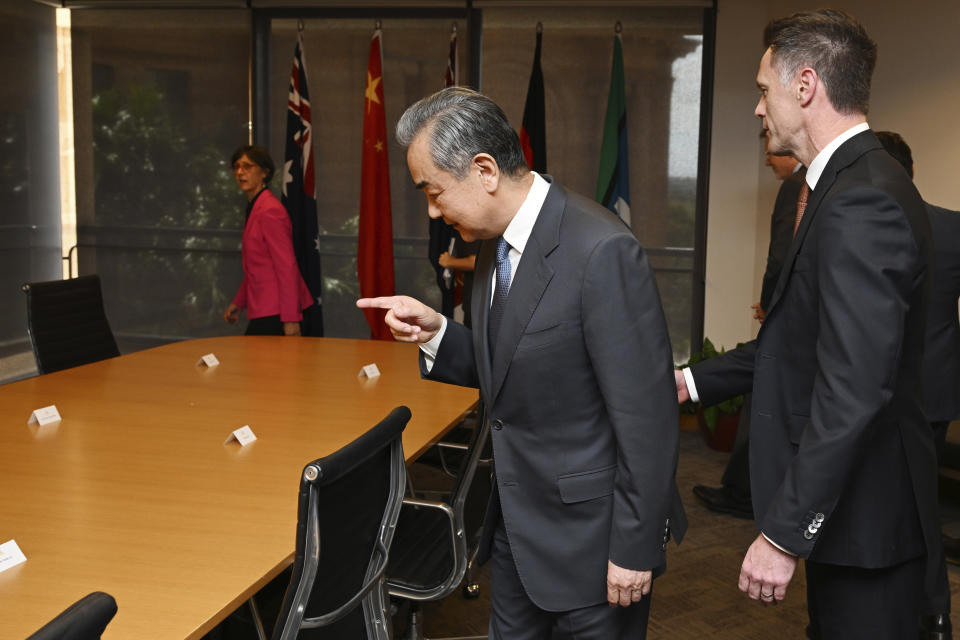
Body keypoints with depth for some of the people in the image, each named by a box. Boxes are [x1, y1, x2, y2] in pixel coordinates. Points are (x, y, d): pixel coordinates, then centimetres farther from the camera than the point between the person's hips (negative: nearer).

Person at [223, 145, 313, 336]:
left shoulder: (269, 210, -15)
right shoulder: (254, 208, 15)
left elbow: (287, 266, -19)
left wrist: (290, 319, -22)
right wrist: (238, 302, 25)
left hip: (275, 314, -9)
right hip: (264, 310, 9)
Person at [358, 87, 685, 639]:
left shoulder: (602, 252, -24)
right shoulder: (496, 245, 3)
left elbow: (647, 417, -22)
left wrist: (634, 549, -17)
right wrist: (436, 333, -4)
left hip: (589, 530, -8)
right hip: (518, 521, 8)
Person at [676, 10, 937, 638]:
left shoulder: (861, 204, -24)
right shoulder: (858, 183, 9)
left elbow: (852, 391, -29)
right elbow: (802, 341, 14)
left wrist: (785, 532, -26)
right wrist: (694, 380, 13)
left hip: (864, 512, -10)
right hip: (840, 505, 10)